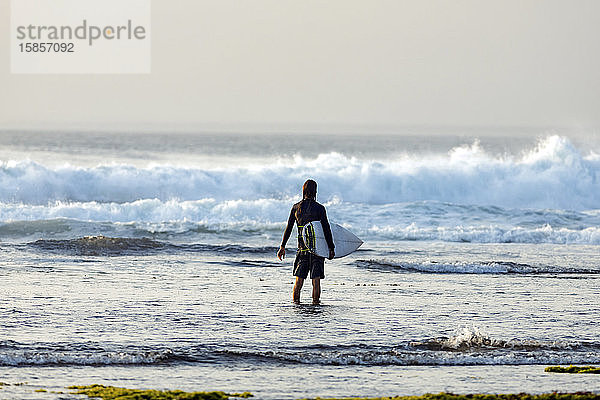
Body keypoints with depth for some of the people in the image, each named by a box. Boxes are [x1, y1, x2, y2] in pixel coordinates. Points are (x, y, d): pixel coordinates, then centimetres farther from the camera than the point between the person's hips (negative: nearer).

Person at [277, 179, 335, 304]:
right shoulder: (319, 209, -8)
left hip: (302, 248, 3)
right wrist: (331, 248, -1)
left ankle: (296, 303, 8)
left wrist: (282, 246, 13)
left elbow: (288, 228, 7)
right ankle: (315, 302, -1)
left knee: (299, 281, 8)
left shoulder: (296, 208, 3)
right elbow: (326, 230, -7)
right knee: (316, 281, 0)